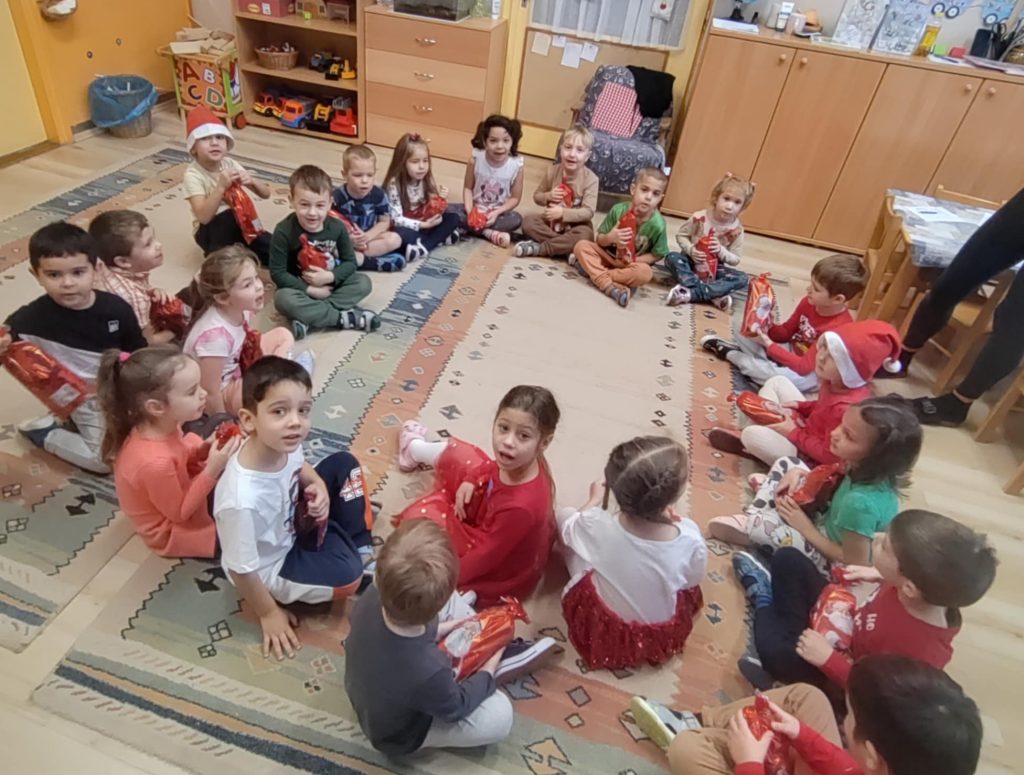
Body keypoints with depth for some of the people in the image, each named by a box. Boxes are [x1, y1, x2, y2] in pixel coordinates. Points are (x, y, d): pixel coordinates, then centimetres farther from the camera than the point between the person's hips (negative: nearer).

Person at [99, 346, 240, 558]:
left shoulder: (159, 426, -18)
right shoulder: (156, 462, -41)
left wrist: (203, 449, -14)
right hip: (173, 533, -7)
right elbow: (180, 513, -25)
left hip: (179, 497, 7)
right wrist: (212, 471, -31)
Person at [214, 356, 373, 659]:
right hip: (272, 568, -7)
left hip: (292, 524, 7)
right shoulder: (242, 500, -42)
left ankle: (358, 547, 15)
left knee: (343, 464, 3)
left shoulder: (283, 444, -22)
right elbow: (240, 571, -26)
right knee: (347, 576, -26)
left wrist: (318, 486, -17)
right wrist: (269, 614, -11)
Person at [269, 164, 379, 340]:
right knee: (283, 299, -34)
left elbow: (350, 262, -4)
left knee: (363, 283, -17)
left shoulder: (337, 227, -11)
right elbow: (277, 273, -18)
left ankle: (309, 317, -28)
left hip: (329, 284, 4)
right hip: (300, 287, -3)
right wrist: (311, 290, -23)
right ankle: (345, 317, -28)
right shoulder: (284, 231, -20)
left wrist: (329, 277, -23)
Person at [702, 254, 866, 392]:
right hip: (792, 351, 7)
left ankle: (730, 353, -25)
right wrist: (766, 326, -19)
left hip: (812, 373, -7)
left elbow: (804, 367, -32)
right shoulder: (809, 302, -9)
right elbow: (785, 332, 3)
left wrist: (768, 345, -33)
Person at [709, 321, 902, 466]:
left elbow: (829, 456, -28)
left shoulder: (845, 409, -36)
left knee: (751, 435, -27)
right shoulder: (837, 384, -10)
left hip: (808, 457, -9)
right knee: (777, 382, 12)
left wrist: (793, 433, -21)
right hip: (808, 428, 10)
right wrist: (799, 406, -3)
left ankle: (748, 445, 8)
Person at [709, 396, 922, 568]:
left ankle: (748, 523, 9)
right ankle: (752, 516, 4)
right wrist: (799, 473, -12)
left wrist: (806, 527, -22)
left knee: (760, 523, -26)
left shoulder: (861, 502, -39)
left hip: (829, 558, -8)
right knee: (785, 464, 3)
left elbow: (855, 564, -28)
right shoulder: (870, 470, -16)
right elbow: (835, 486, 5)